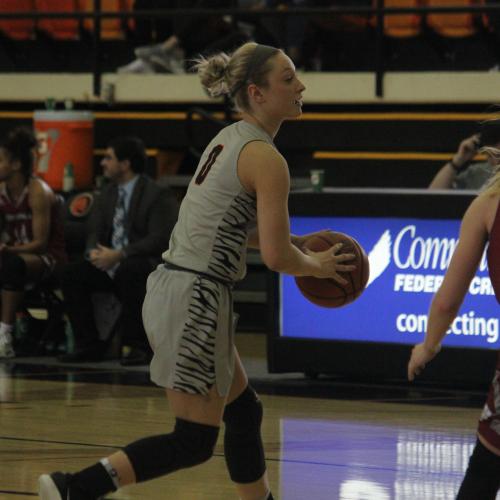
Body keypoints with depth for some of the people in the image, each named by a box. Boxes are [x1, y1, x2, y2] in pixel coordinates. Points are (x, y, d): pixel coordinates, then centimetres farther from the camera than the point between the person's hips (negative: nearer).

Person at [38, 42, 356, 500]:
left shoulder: (228, 140, 13)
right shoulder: (266, 159, -14)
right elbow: (277, 257, -16)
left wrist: (295, 242, 17)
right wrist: (317, 266, 4)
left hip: (173, 286, 10)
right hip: (197, 300, -10)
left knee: (244, 413, 18)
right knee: (195, 441, -3)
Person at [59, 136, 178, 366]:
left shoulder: (158, 194, -10)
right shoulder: (107, 194, 13)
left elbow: (160, 239, -19)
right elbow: (95, 232, 12)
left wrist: (119, 255, -27)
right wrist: (94, 252, -14)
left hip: (148, 264, -7)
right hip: (111, 264, 7)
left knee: (129, 270, -39)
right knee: (72, 273, -14)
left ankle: (139, 347, -29)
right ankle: (89, 345, -8)